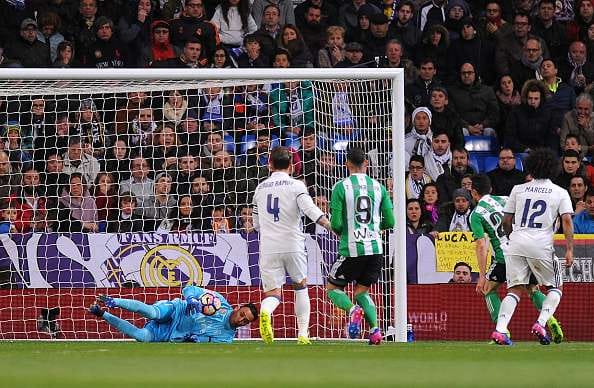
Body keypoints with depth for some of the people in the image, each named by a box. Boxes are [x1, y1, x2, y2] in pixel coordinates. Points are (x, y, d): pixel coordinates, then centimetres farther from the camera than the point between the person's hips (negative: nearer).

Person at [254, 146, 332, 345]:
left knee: (272, 293, 1)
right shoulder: (296, 185, -1)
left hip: (268, 247, 2)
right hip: (293, 245, -2)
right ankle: (303, 334, 11)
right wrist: (333, 227, -15)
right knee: (301, 287, 19)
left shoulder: (260, 188, 12)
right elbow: (311, 210, -15)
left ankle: (265, 312, -35)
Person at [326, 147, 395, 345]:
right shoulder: (378, 187, 6)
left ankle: (353, 310, -18)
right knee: (361, 292, 19)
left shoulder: (340, 187, -5)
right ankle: (375, 329, -3)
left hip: (351, 249, -4)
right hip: (375, 249, 4)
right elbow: (390, 222, 7)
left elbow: (336, 224, -8)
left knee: (333, 289, 13)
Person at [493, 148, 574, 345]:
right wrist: (569, 250, -5)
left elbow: (506, 221, 14)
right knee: (556, 288, 13)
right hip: (541, 246, -3)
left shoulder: (518, 189, 14)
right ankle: (541, 323, -8)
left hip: (517, 242, 3)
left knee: (514, 289, 5)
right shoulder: (560, 193, 7)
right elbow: (567, 221, -4)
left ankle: (500, 330, -13)